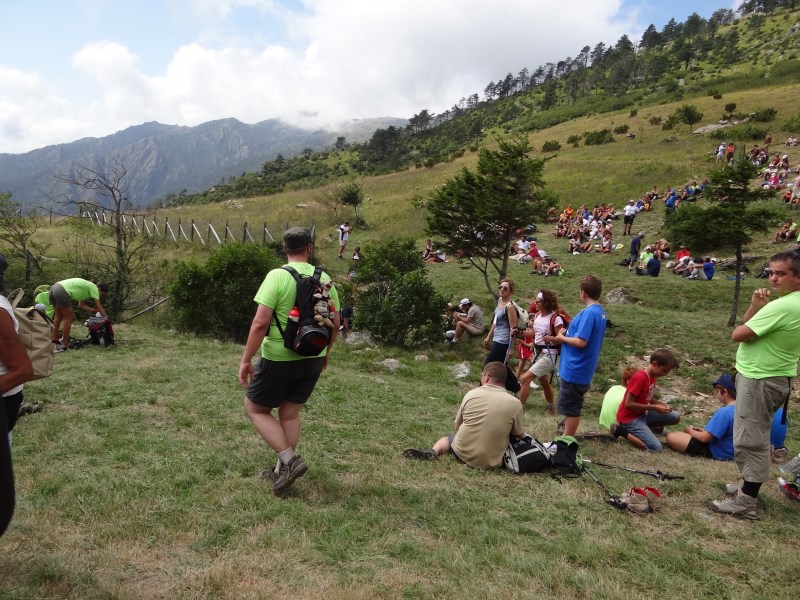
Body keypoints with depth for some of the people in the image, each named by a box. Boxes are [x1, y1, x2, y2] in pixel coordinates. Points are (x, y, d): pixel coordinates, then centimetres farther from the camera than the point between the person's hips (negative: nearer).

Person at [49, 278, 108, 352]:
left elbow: (81, 305, 27)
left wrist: (94, 310, 25)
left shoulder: (86, 286, 28)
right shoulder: (94, 288, 2)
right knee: (69, 318, 1)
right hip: (62, 292, -10)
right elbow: (99, 307, 0)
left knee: (58, 316, 18)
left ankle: (54, 341, 21)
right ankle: (64, 345, 4)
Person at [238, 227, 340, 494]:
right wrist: (325, 352, 21)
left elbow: (260, 322, -20)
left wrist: (245, 360, -12)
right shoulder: (324, 278, 1)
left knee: (255, 408, 13)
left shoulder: (277, 276, -14)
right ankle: (282, 471, 27)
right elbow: (335, 322, 6)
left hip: (279, 359, -5)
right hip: (313, 359, 5)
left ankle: (289, 460, 3)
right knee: (290, 413, 18)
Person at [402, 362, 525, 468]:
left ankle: (433, 451, -2)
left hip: (462, 453, 0)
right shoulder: (515, 404, -9)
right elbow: (520, 435, 5)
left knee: (450, 437, 30)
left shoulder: (471, 394, -5)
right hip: (491, 461, 0)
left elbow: (458, 427, 6)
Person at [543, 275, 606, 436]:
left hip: (575, 369, -10)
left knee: (571, 409, 2)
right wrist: (563, 336, 4)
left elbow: (581, 342, -26)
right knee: (572, 407, 20)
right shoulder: (599, 311, 10)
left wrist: (562, 338, -10)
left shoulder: (589, 313, -22)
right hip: (580, 368, 10)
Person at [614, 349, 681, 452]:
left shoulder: (652, 375, 4)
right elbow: (628, 404, -24)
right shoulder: (640, 377, -25)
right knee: (655, 448, -20)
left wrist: (662, 405, -3)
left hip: (642, 414, 9)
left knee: (675, 417, 6)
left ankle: (644, 428, 9)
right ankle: (622, 431, -7)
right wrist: (654, 407, -20)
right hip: (630, 418, -9)